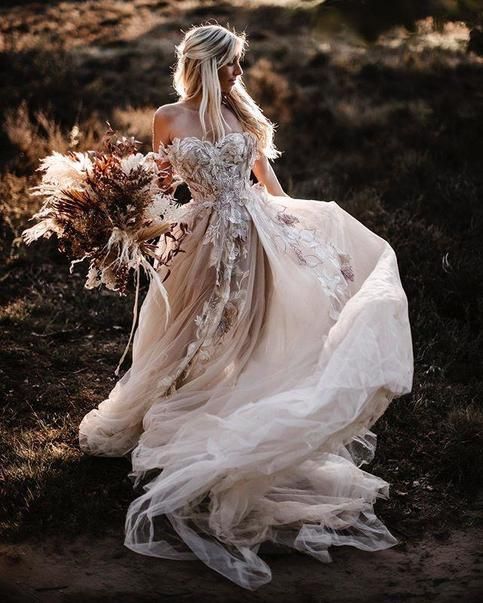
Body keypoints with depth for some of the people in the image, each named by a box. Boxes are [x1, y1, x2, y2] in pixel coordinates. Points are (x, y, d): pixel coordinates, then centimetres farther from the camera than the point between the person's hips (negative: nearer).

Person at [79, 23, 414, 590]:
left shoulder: (242, 112, 6)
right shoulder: (169, 117, -1)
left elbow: (264, 173, 12)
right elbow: (163, 182, 6)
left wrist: (295, 217, 11)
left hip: (259, 232, 3)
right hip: (207, 239, -3)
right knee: (204, 338, 7)